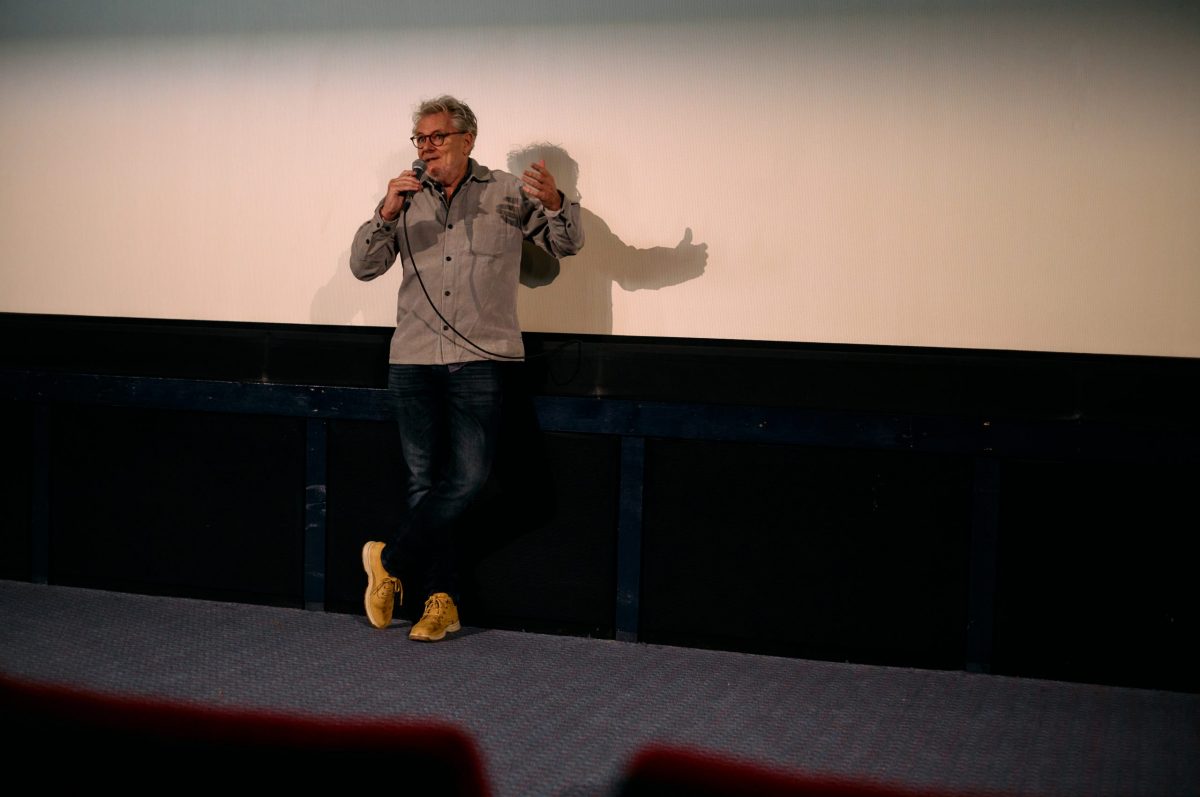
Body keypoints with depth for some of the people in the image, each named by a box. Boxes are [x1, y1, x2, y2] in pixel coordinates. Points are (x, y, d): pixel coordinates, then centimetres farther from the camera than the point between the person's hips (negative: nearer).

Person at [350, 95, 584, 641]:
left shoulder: (508, 194, 5)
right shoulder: (407, 200, 11)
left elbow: (567, 245, 4)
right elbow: (363, 267, 4)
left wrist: (555, 204, -17)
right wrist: (385, 215, -13)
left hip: (479, 359, -2)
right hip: (412, 361, 3)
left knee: (467, 477, -13)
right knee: (424, 482, 5)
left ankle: (390, 561, 7)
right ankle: (440, 601, 13)